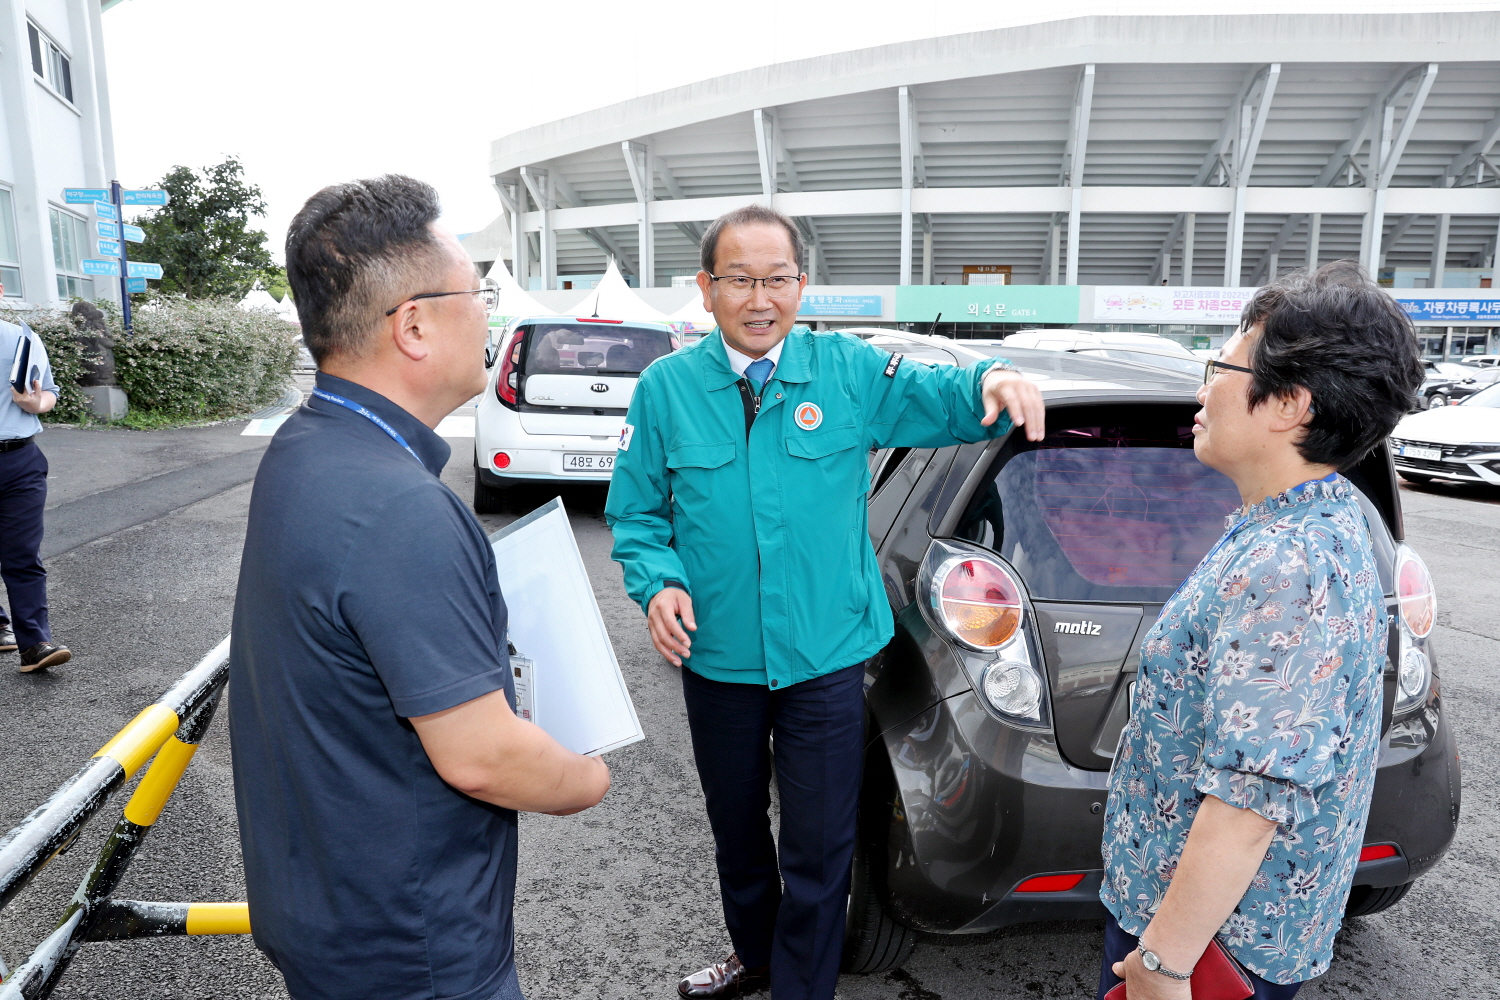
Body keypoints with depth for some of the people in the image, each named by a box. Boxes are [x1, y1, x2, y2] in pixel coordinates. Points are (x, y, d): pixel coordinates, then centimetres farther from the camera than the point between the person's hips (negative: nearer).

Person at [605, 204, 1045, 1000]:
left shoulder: (849, 369, -5)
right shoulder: (666, 387, -3)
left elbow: (940, 399, 1)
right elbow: (635, 513, 2)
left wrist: (991, 381, -23)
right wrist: (658, 582, -17)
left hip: (825, 658, -1)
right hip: (717, 658, 2)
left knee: (818, 847, 7)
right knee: (736, 830, 24)